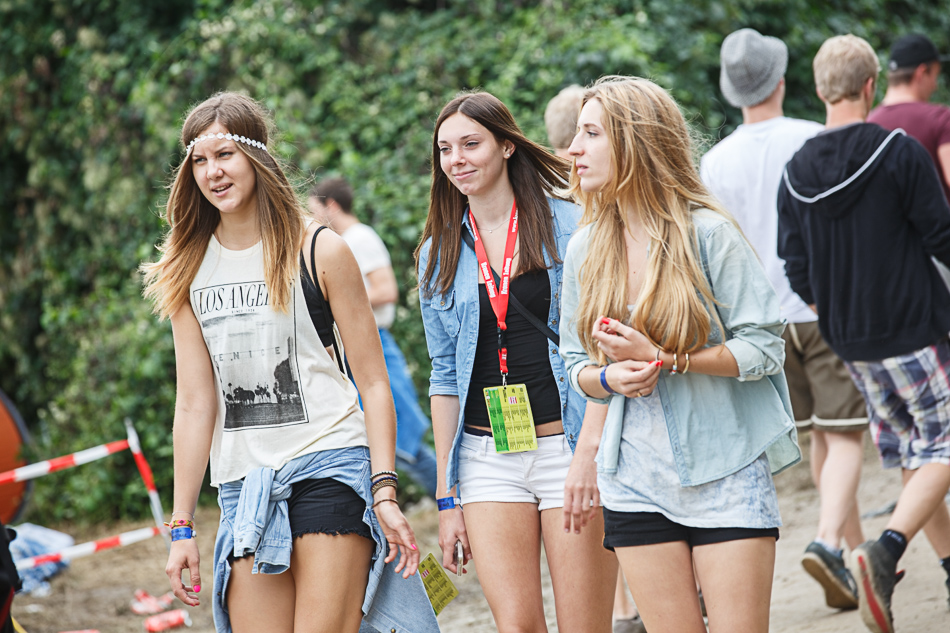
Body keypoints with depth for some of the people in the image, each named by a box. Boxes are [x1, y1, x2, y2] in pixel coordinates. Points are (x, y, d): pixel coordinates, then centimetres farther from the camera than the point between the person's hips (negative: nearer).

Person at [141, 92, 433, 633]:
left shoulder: (319, 251, -1)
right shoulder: (189, 269, 10)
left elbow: (374, 382, -1)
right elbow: (195, 403, 10)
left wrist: (385, 493, -10)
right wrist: (183, 525, 6)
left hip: (329, 467, -4)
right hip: (243, 483, 4)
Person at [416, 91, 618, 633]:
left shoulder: (568, 226, 0)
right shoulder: (438, 253, 11)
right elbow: (446, 377, 14)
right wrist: (447, 498, 10)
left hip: (571, 447, -3)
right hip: (488, 459, 3)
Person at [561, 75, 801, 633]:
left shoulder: (708, 232, -7)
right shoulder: (585, 248, 7)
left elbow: (764, 347, -9)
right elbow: (577, 364, 15)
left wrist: (663, 359, -16)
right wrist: (609, 378, -8)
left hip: (726, 473, -4)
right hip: (637, 479, 4)